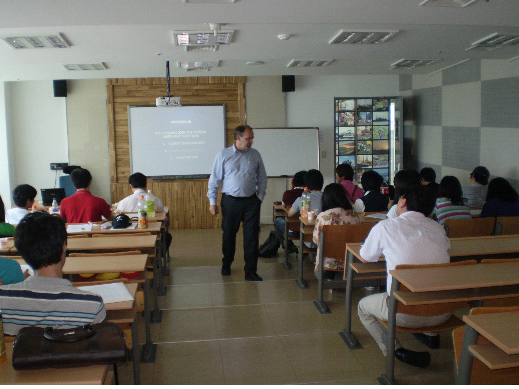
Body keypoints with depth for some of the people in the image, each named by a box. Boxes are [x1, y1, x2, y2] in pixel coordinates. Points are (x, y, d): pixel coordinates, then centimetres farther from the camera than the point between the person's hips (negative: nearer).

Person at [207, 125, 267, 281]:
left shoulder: (255, 155, 4)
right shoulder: (223, 155, -2)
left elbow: (262, 178, 12)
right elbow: (214, 179, 1)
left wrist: (260, 198, 7)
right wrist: (212, 201, -1)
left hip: (251, 201, 1)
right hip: (230, 201, -1)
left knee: (252, 237, -2)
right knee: (229, 235, 12)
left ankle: (251, 272, 6)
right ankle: (226, 265, 34)